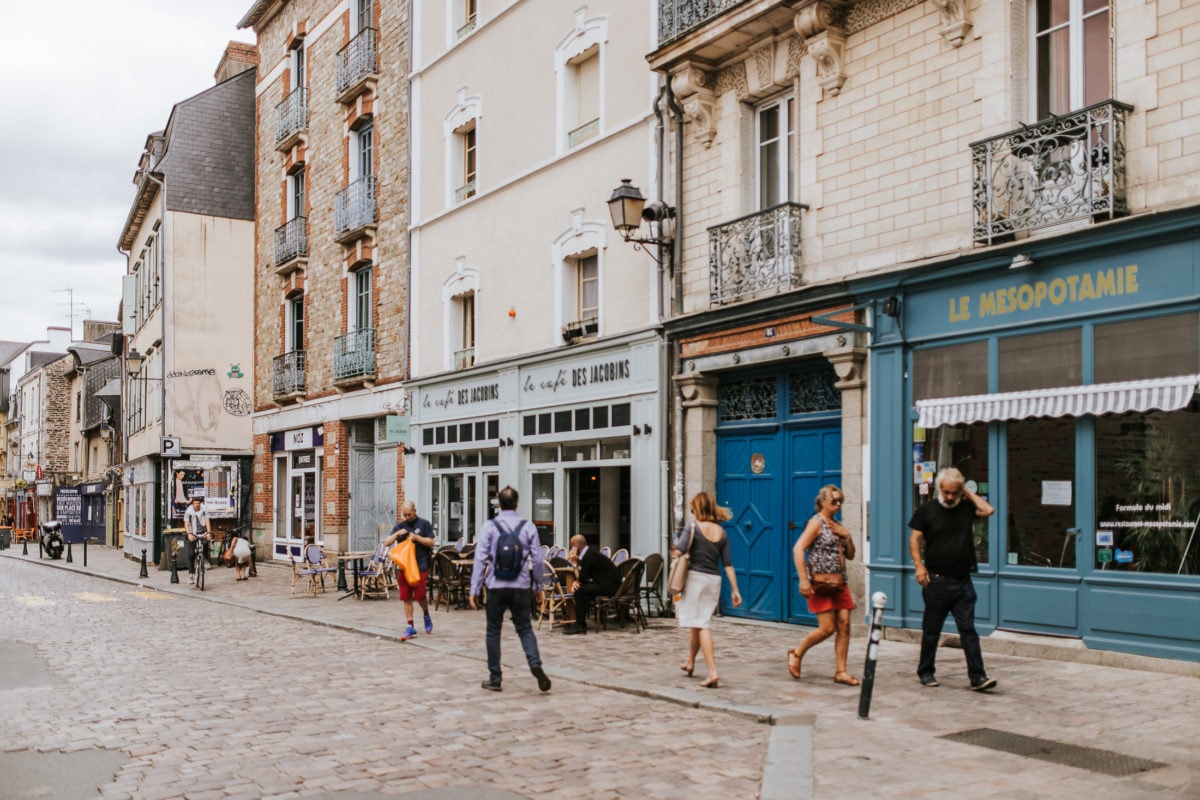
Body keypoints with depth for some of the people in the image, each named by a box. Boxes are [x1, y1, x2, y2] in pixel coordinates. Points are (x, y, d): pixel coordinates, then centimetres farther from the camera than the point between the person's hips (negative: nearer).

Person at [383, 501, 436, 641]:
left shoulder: (424, 524, 2)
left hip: (420, 565, -3)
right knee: (406, 598, 3)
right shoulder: (400, 526, 11)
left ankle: (426, 616, 25)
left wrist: (416, 537, -13)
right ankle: (410, 627, 10)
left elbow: (431, 542, -2)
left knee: (420, 596, -5)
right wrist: (397, 534, -11)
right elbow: (387, 543, 6)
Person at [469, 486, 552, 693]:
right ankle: (535, 663, -13)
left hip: (497, 586, -1)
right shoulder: (528, 527, 2)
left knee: (493, 631, 11)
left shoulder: (490, 526, -2)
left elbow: (480, 559, -5)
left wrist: (474, 590, -1)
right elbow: (537, 560, 3)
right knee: (525, 628, 11)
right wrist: (539, 587, 13)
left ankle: (495, 678, 14)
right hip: (521, 586, 1)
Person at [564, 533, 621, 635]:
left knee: (579, 590, -15)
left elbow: (582, 578, -17)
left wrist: (575, 562, -10)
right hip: (608, 584, 11)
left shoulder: (589, 556, -18)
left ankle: (580, 625, -10)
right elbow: (582, 576, 14)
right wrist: (575, 582, -7)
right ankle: (580, 622, 14)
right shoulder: (588, 553, 13)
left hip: (610, 586, -11)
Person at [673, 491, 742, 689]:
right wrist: (735, 590, 8)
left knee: (701, 625, -2)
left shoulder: (692, 528, -7)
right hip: (714, 580, 5)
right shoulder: (722, 533, 7)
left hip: (695, 577, -5)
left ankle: (712, 671, -12)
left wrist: (674, 550, 5)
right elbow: (728, 564, 7)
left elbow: (678, 551, -19)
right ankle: (690, 662, 35)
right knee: (698, 624, 18)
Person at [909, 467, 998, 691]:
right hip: (936, 580, -2)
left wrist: (969, 493, 0)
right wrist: (919, 566, -12)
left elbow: (988, 510, -8)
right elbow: (914, 539, -1)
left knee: (968, 629, -1)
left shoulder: (966, 509, 8)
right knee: (931, 630, 9)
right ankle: (926, 672, 22)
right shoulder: (926, 510, 2)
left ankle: (977, 676, 0)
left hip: (962, 582, 2)